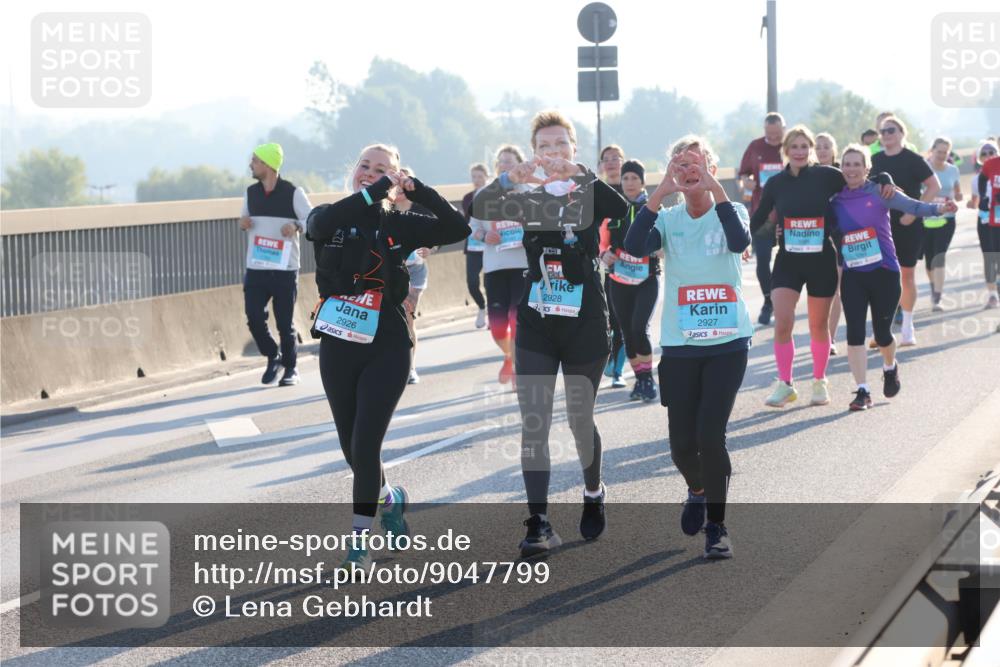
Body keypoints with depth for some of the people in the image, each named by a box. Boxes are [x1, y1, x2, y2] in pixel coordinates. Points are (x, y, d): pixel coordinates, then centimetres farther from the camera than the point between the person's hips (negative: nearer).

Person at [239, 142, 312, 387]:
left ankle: (290, 368, 18)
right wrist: (243, 223, -2)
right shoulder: (251, 192, 10)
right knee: (254, 318, -6)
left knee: (285, 323, 0)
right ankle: (273, 357, 17)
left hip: (285, 269, -4)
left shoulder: (293, 193, -5)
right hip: (256, 269, 4)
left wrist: (296, 226, -24)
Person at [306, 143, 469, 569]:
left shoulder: (398, 225, 2)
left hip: (386, 350, -2)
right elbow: (324, 223, -22)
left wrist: (417, 191, -16)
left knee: (365, 444, -11)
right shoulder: (329, 218, 3)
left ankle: (360, 538, -1)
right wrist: (372, 193, -26)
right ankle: (389, 499, 41)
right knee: (351, 447, 12)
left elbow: (457, 229, -8)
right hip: (337, 350, 2)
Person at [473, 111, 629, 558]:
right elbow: (480, 208, -9)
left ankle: (594, 492, 38)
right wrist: (512, 177, -28)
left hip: (585, 325, -2)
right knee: (533, 424, -9)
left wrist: (580, 175, -35)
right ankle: (539, 524, -11)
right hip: (536, 325, 2)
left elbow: (628, 207, -23)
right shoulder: (528, 199, 8)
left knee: (579, 419, 10)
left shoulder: (591, 194, 0)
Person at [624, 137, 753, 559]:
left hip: (728, 343, -2)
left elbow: (740, 241, -24)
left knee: (710, 435, -12)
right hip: (679, 346, 2)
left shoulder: (730, 211, 0)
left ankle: (716, 525, 4)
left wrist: (714, 189, -28)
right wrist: (660, 193, -22)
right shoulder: (668, 219, 3)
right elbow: (634, 247, -17)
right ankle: (698, 490, 37)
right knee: (682, 444, 3)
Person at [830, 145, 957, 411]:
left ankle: (890, 368, 40)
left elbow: (911, 206, -18)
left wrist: (938, 208, -35)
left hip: (884, 273, -2)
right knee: (854, 332, -8)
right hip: (852, 276, 2)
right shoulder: (836, 202, 5)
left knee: (882, 333, 6)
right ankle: (862, 391, 0)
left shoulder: (879, 192, -5)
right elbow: (831, 236, 15)